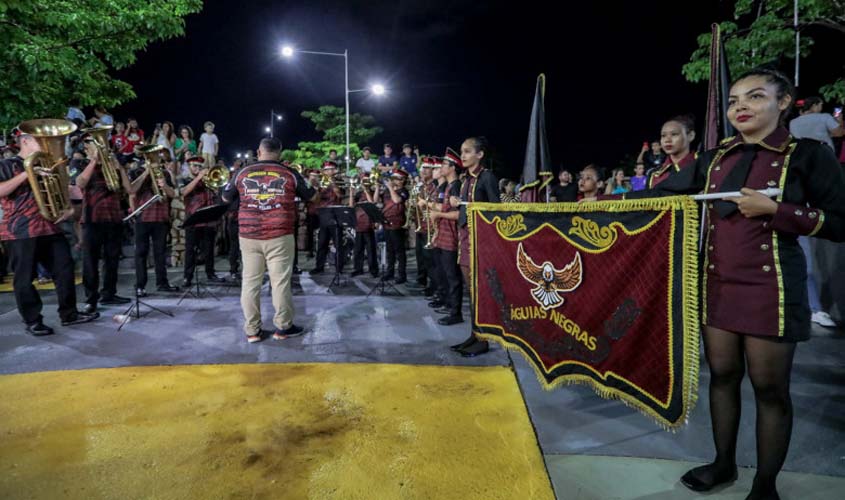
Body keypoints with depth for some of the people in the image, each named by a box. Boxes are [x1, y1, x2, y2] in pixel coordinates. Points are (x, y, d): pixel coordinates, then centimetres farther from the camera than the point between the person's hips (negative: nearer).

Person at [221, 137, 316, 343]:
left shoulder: (242, 174, 6)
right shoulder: (289, 174, 1)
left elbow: (225, 198, 20)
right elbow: (310, 195, 14)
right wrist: (312, 185, 34)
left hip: (249, 235, 3)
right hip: (279, 236, -2)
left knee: (250, 282, 8)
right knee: (280, 281, 4)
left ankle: (252, 329, 14)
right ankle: (283, 327, 12)